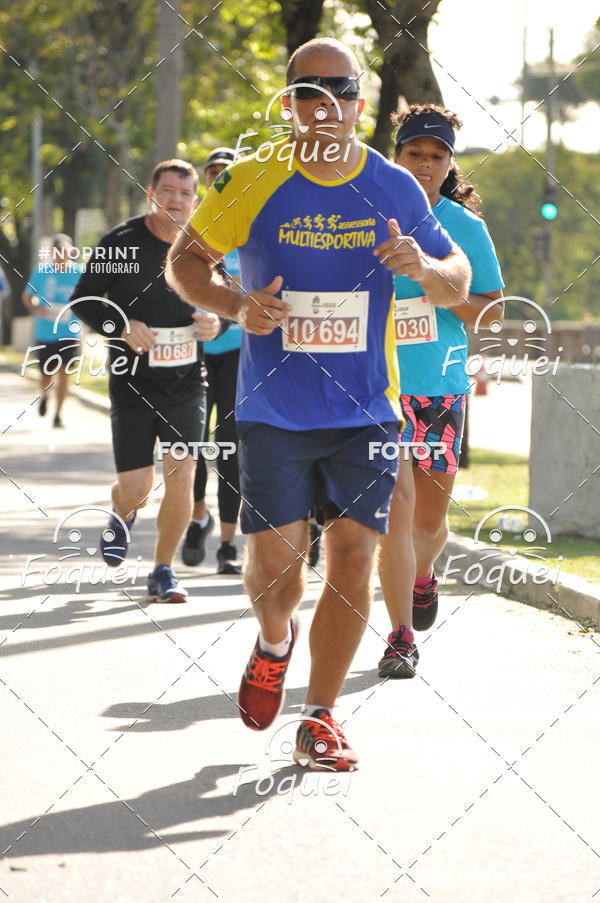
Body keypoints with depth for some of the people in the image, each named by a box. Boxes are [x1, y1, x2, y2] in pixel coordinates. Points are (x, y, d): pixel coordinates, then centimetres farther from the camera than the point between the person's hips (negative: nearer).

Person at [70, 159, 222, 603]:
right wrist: (122, 326, -17)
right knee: (136, 488, -2)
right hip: (133, 381, -2)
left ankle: (163, 572, 8)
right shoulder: (122, 243, -7)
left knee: (182, 475, -8)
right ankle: (121, 519, 37)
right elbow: (84, 299, -1)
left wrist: (217, 321, -7)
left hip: (186, 382, 2)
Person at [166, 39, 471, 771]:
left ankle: (319, 719, 7)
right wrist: (234, 306, -13)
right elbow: (183, 259, 6)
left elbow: (457, 282, 11)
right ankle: (274, 643, 32)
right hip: (273, 410, -1)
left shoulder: (396, 190, 0)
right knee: (274, 557, -4)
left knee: (352, 556, -5)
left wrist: (424, 266, -13)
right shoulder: (252, 181, -6)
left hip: (365, 410, 1)